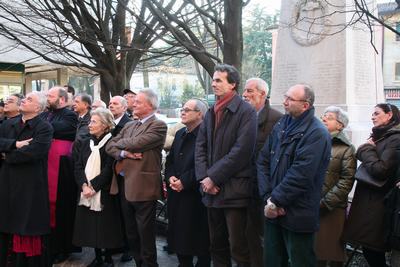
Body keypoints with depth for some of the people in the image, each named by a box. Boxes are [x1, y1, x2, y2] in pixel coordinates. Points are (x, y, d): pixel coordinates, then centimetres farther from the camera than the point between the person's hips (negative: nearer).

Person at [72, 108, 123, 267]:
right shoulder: (85, 143, 11)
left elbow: (109, 169, -13)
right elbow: (78, 166, 4)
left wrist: (93, 187, -16)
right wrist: (84, 185, -12)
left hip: (104, 193, -5)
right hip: (86, 192, 5)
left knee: (105, 226, 1)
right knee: (91, 226, 9)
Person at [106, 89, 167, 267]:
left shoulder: (158, 125, -9)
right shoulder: (129, 125, 16)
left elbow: (136, 143, -20)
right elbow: (109, 146, 9)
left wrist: (120, 143, -1)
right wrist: (124, 153, -11)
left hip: (143, 187, -8)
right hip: (125, 185, 8)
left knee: (145, 234, 4)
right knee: (131, 234, 18)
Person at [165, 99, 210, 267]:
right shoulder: (180, 134, 15)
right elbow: (170, 160, 18)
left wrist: (184, 181, -18)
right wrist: (170, 177, -1)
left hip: (196, 195, -8)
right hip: (177, 195, 8)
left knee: (199, 239, 4)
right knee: (179, 236, 15)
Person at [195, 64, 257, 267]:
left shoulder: (246, 111, -9)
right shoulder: (211, 113, 14)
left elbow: (242, 151, -18)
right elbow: (200, 147, 9)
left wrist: (213, 177, -15)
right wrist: (204, 177, -6)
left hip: (234, 190, -7)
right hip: (212, 190, 7)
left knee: (238, 247, 2)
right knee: (216, 245, 18)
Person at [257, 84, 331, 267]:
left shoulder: (316, 134, -14)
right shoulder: (280, 126, 8)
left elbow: (301, 175, -21)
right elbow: (263, 161, 3)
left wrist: (275, 201, -15)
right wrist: (268, 197, -9)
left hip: (297, 217, -6)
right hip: (273, 211, 7)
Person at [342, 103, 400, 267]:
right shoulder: (379, 136, 14)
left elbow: (381, 170, -21)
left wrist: (367, 149, -9)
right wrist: (367, 148, 2)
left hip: (379, 204, -8)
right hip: (367, 200, 8)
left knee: (373, 252, -2)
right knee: (368, 249, 13)